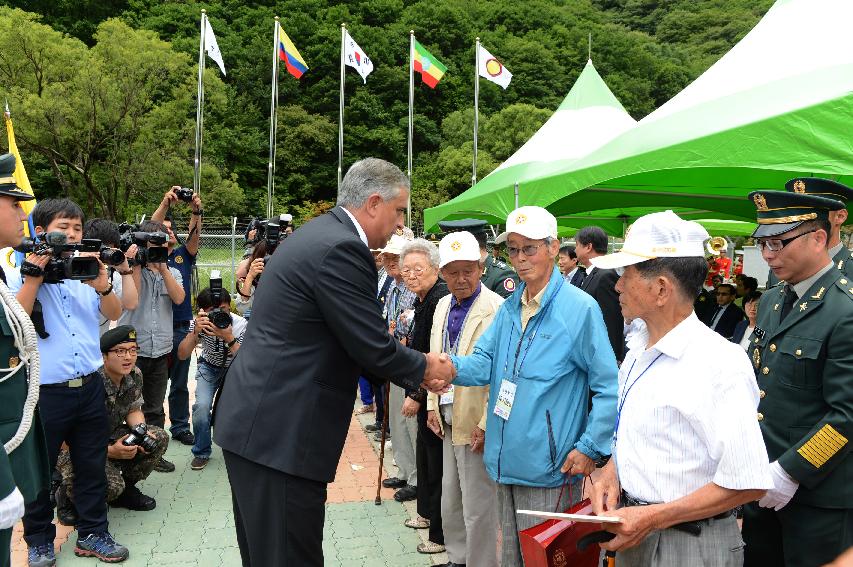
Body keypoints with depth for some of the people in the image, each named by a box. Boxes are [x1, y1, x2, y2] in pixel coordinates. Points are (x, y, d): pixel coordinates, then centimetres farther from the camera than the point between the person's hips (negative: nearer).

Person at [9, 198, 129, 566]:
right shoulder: (23, 273, -3)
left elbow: (114, 314, 3)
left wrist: (102, 285, -15)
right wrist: (35, 277, -20)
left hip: (89, 386, 4)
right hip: (44, 390, -4)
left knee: (92, 466, 12)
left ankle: (92, 534, 25)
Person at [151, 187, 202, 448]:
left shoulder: (184, 255, 9)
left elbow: (194, 236, -8)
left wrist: (196, 211, -26)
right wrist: (165, 204, -31)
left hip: (182, 327, 3)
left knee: (180, 382, 12)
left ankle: (180, 426, 22)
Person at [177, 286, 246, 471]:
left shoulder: (240, 324, -29)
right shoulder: (200, 323, -23)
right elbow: (182, 355, -27)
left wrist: (228, 338, -47)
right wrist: (195, 332, -43)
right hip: (209, 367, 1)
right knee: (201, 406, -23)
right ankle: (201, 452, 2)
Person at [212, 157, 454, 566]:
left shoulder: (318, 234, 14)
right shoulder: (342, 249, -18)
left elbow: (353, 339, 18)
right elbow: (373, 348, -16)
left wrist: (414, 367, 15)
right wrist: (424, 368, 3)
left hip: (253, 421, 11)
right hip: (280, 433, -11)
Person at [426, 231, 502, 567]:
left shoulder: (496, 309, -17)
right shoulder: (443, 306, 9)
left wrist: (486, 425, -18)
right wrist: (433, 406, 11)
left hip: (477, 425, -8)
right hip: (448, 422, 8)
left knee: (478, 510, 3)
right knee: (450, 503, 21)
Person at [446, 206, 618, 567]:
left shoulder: (581, 308, -13)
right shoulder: (509, 308, 9)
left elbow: (609, 388, -12)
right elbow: (483, 365, 3)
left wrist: (589, 448, -15)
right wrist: (452, 365, -18)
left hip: (551, 469, -7)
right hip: (507, 463, 7)